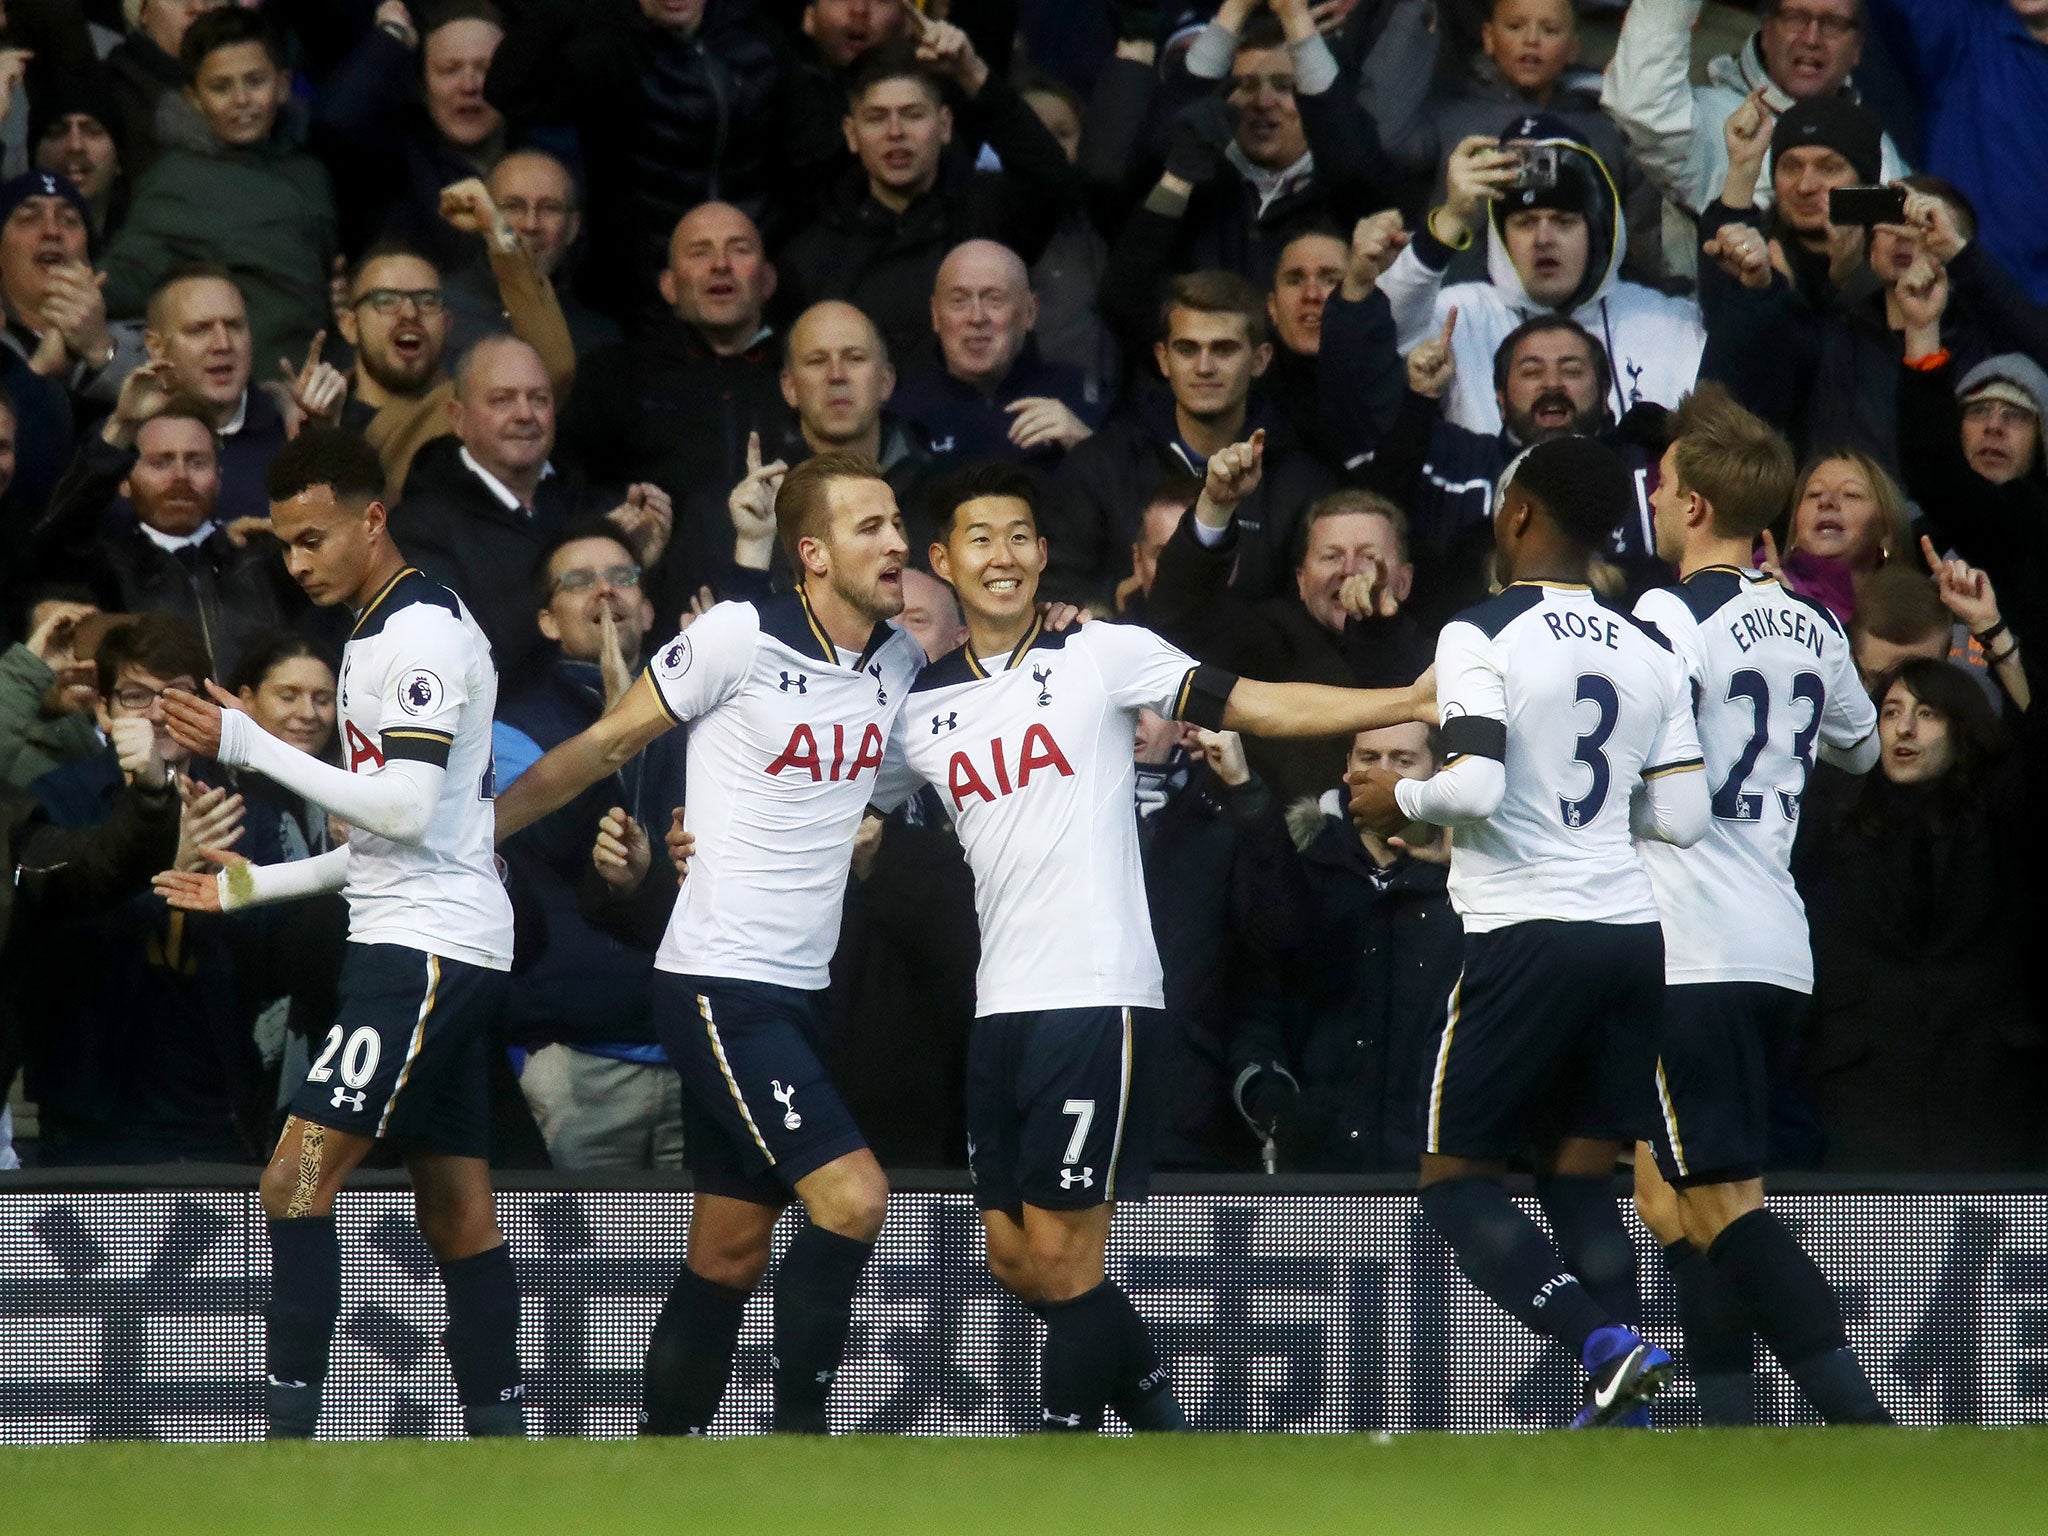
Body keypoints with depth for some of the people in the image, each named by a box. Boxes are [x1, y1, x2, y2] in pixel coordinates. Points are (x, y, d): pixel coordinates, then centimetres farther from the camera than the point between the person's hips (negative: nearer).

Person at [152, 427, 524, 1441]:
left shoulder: (422, 631, -12)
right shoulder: (379, 634, 20)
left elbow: (407, 811, -21)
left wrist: (251, 747, -18)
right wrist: (249, 886, 24)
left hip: (428, 949, -11)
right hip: (424, 947, 11)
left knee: (296, 1181, -16)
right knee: (456, 1211, 9)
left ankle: (289, 1427, -21)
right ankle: (497, 1433, 10)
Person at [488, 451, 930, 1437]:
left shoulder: (900, 660, 6)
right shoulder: (741, 638, -12)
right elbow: (604, 745, -3)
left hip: (800, 990, 7)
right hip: (719, 982, -7)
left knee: (729, 1254, 8)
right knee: (852, 1197, -18)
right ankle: (797, 1430, -7)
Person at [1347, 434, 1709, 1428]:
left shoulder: (1480, 636, -8)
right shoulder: (1650, 655, 10)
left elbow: (1474, 786, -20)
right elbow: (1682, 820, 9)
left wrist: (1398, 800, 1)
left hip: (1528, 935, -6)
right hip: (1633, 934, 6)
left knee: (1456, 1178, 2)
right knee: (1580, 1176, 12)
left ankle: (1604, 1343, -20)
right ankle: (1618, 1420, 1)